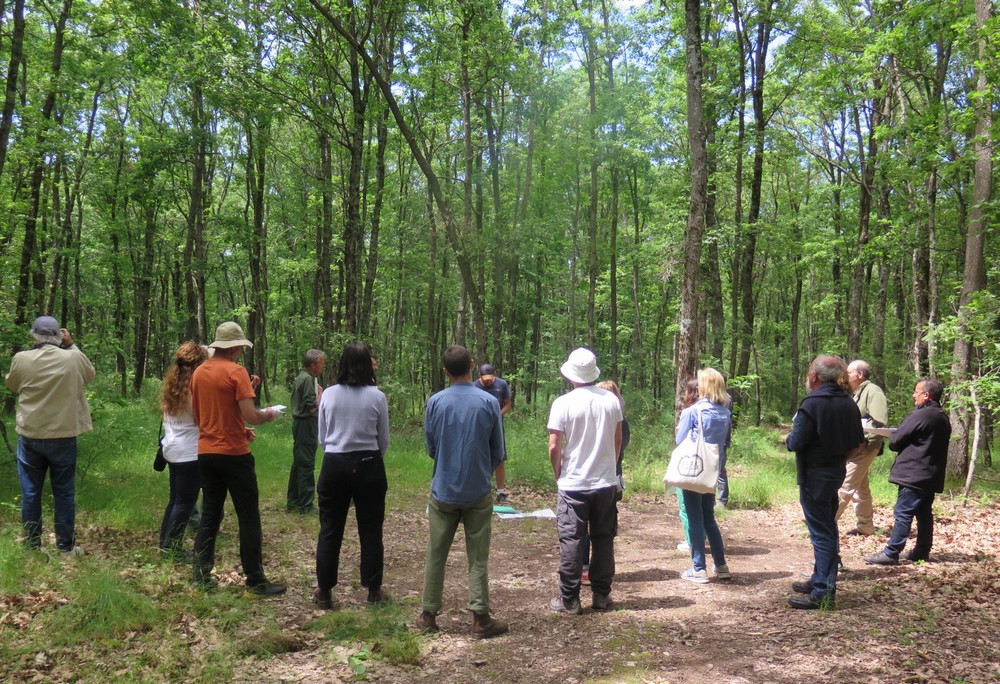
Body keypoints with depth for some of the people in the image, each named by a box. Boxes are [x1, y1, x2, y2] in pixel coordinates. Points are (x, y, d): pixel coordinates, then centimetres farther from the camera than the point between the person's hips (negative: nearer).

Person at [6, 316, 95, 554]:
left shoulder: (21, 359, -7)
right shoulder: (73, 358, -10)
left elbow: (12, 386, 13)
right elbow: (90, 375, 13)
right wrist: (71, 346, 12)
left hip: (30, 436, 1)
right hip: (63, 437, -1)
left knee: (30, 493, 11)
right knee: (64, 493, 8)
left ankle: (31, 546, 18)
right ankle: (66, 546, 14)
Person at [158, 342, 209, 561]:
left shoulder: (172, 385, 10)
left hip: (172, 449, 9)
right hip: (190, 452, -9)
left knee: (176, 499, 16)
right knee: (185, 502, 0)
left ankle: (165, 544, 21)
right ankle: (172, 548, 3)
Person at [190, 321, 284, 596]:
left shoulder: (199, 372, 8)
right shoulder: (236, 372, -14)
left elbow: (197, 416, 16)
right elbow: (250, 416, -20)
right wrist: (268, 414, 1)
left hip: (206, 453, 7)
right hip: (233, 454, -7)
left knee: (210, 515, 15)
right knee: (249, 518, 2)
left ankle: (201, 576, 17)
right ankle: (256, 581, 6)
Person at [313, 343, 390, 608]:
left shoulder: (329, 395, -2)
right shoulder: (376, 397, -7)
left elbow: (322, 438, 7)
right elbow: (384, 441, 1)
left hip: (334, 465, 2)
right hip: (368, 466, -1)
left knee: (330, 530, 11)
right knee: (370, 530, 9)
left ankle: (324, 591, 18)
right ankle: (373, 590, 18)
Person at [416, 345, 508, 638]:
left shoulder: (435, 402, -6)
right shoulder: (489, 403, -8)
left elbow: (430, 448, 4)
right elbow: (498, 453, -1)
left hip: (443, 491, 1)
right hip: (478, 493, -1)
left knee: (436, 556, 12)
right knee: (478, 558, 6)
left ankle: (428, 615, 20)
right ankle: (481, 619, 10)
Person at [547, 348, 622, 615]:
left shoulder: (563, 403, -13)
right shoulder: (611, 400, -1)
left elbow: (554, 447, -11)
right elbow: (618, 440, 9)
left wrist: (558, 474, 5)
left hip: (573, 484, -3)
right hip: (606, 482, 4)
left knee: (571, 541, 4)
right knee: (603, 539, 13)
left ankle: (569, 599, 9)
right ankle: (601, 595, 20)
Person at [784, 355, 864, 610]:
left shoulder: (813, 403, -19)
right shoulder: (848, 402, 6)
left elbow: (795, 442, -21)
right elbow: (858, 442, 10)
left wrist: (788, 438, 0)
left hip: (815, 474, -8)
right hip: (838, 471, 8)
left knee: (821, 532, -4)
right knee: (828, 528, 18)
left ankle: (823, 594, 0)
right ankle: (820, 581, 30)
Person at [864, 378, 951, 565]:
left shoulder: (919, 415, -16)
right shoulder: (943, 418, 13)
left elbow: (895, 441, -12)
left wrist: (892, 438, 10)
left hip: (914, 474, -9)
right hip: (932, 475, 9)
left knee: (903, 513, -8)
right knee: (924, 513, 13)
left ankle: (891, 553, -9)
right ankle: (922, 551, 18)